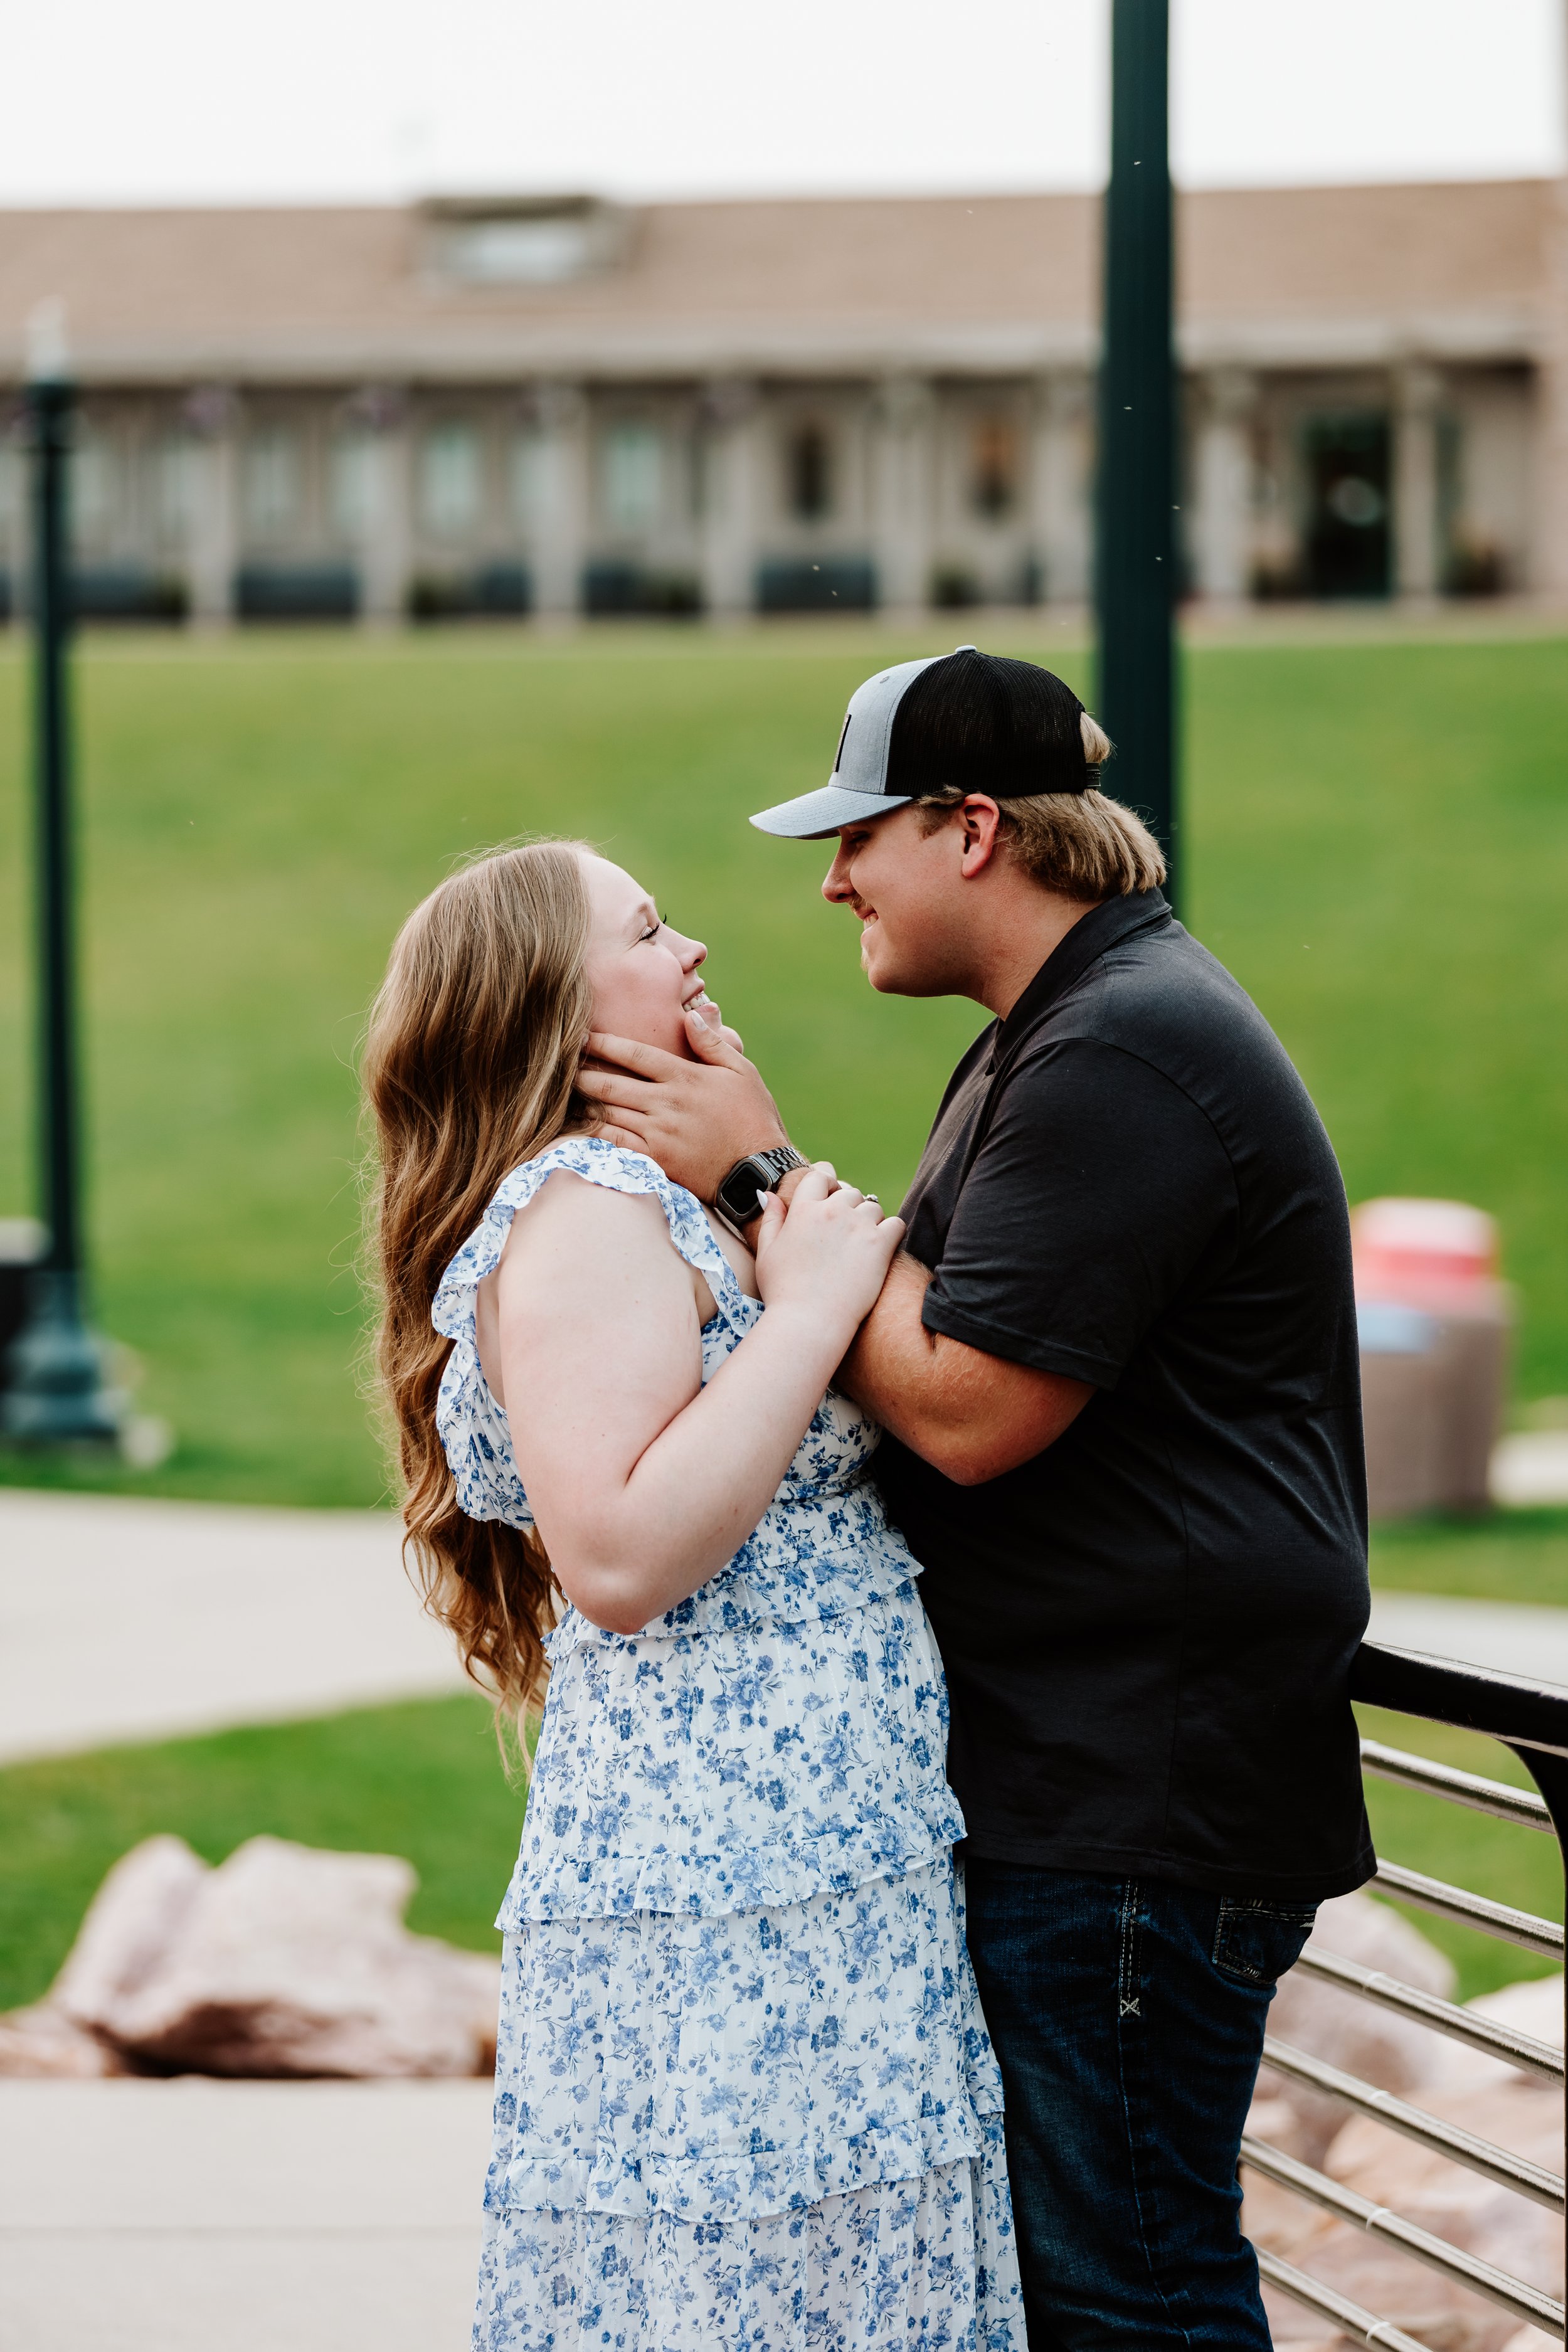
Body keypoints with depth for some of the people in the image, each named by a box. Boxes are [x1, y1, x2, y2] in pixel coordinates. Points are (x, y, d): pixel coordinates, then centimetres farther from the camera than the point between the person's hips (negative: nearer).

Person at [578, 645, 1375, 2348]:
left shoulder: (1124, 1057, -17)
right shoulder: (1061, 1033, 19)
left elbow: (969, 1409, -22)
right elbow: (941, 1343, 23)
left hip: (1134, 1806, -11)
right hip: (1072, 1772, 11)